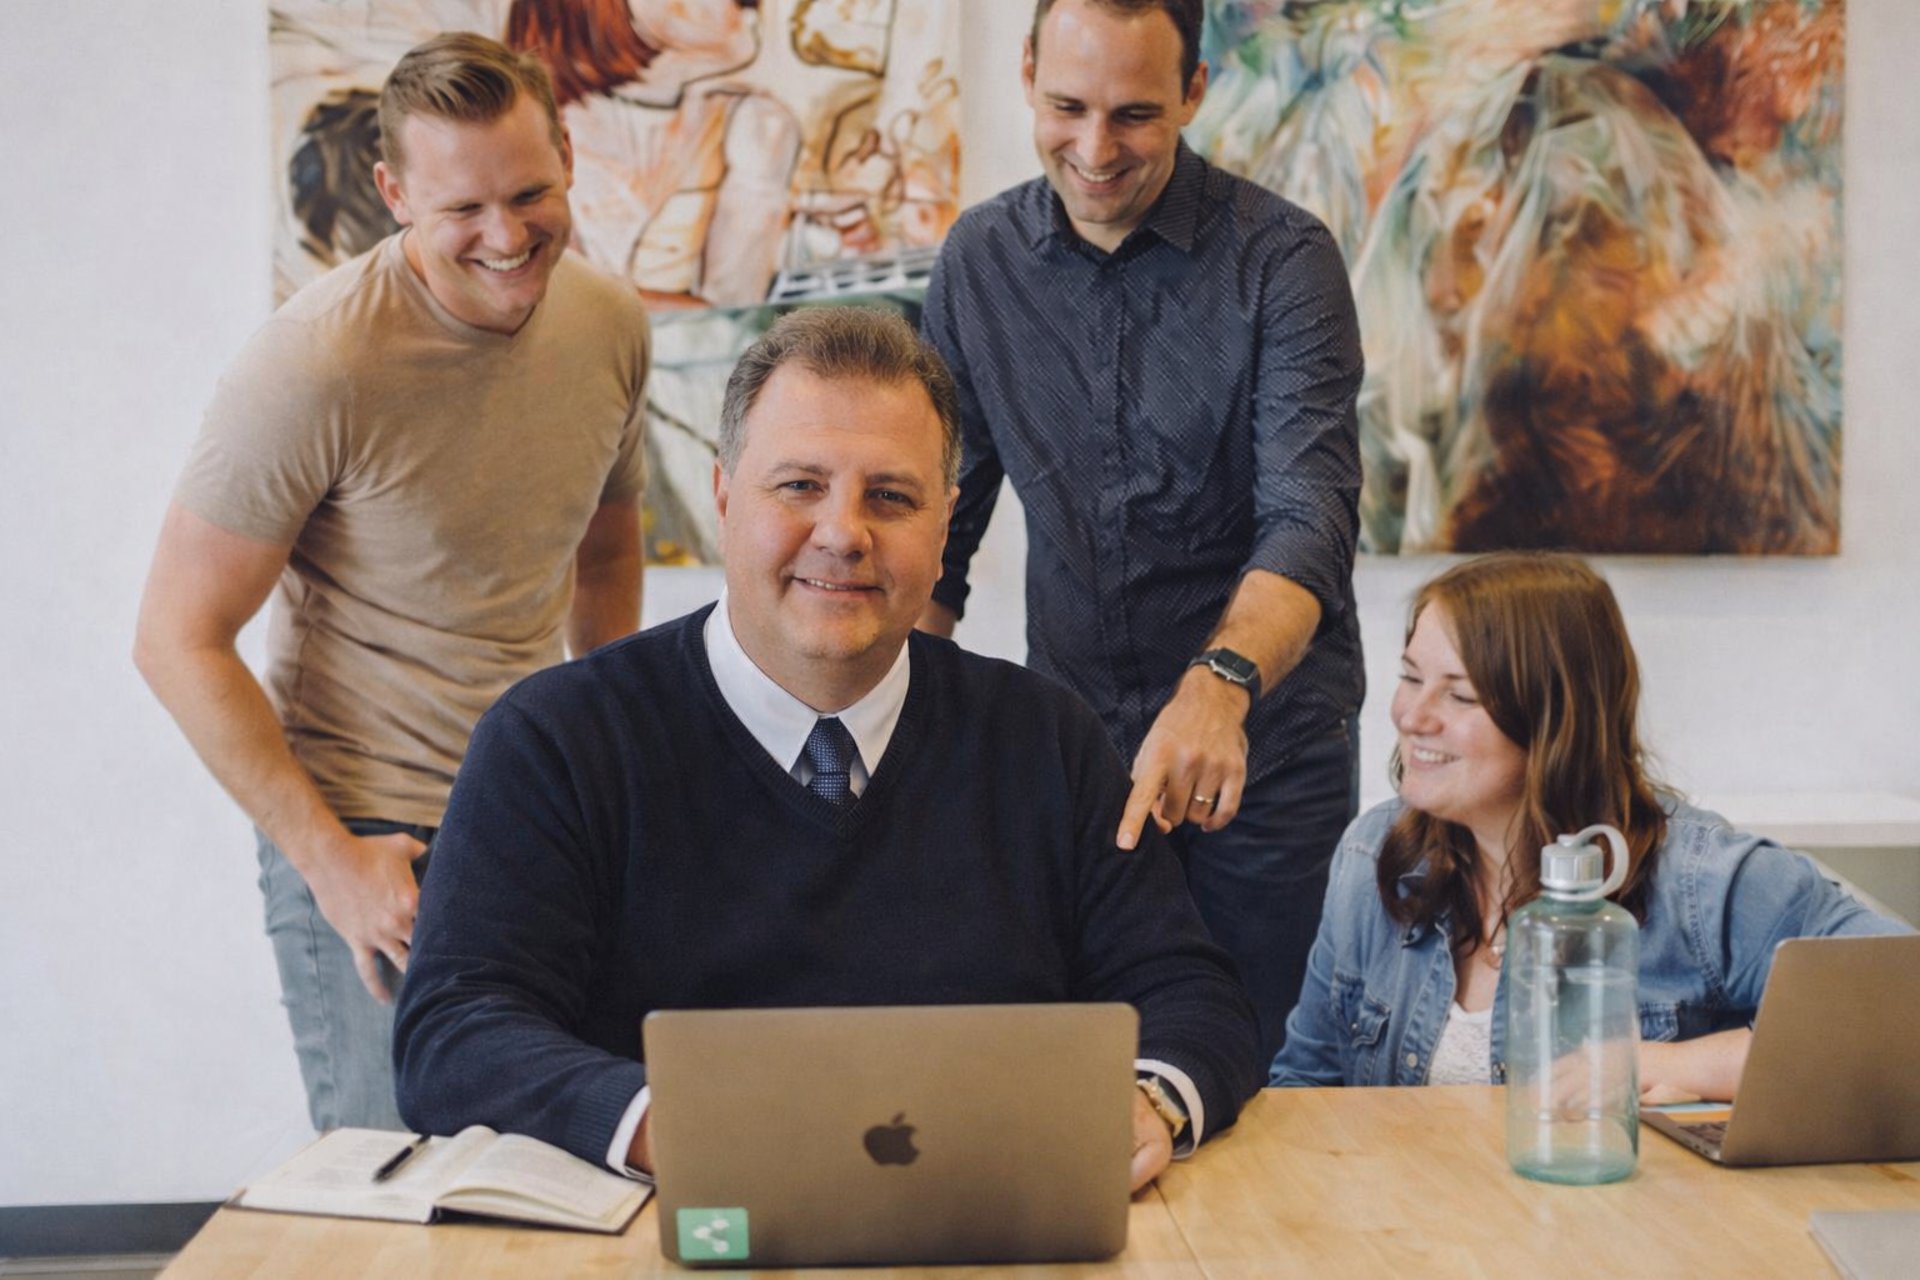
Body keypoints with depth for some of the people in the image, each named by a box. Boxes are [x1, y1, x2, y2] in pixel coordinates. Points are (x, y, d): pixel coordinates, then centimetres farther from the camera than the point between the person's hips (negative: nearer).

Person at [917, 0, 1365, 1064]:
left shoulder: (1283, 260, -12)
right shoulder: (978, 259, 1)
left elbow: (1310, 517, -23)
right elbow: (942, 517, 8)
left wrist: (1220, 683, -41)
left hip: (1264, 746, -3)